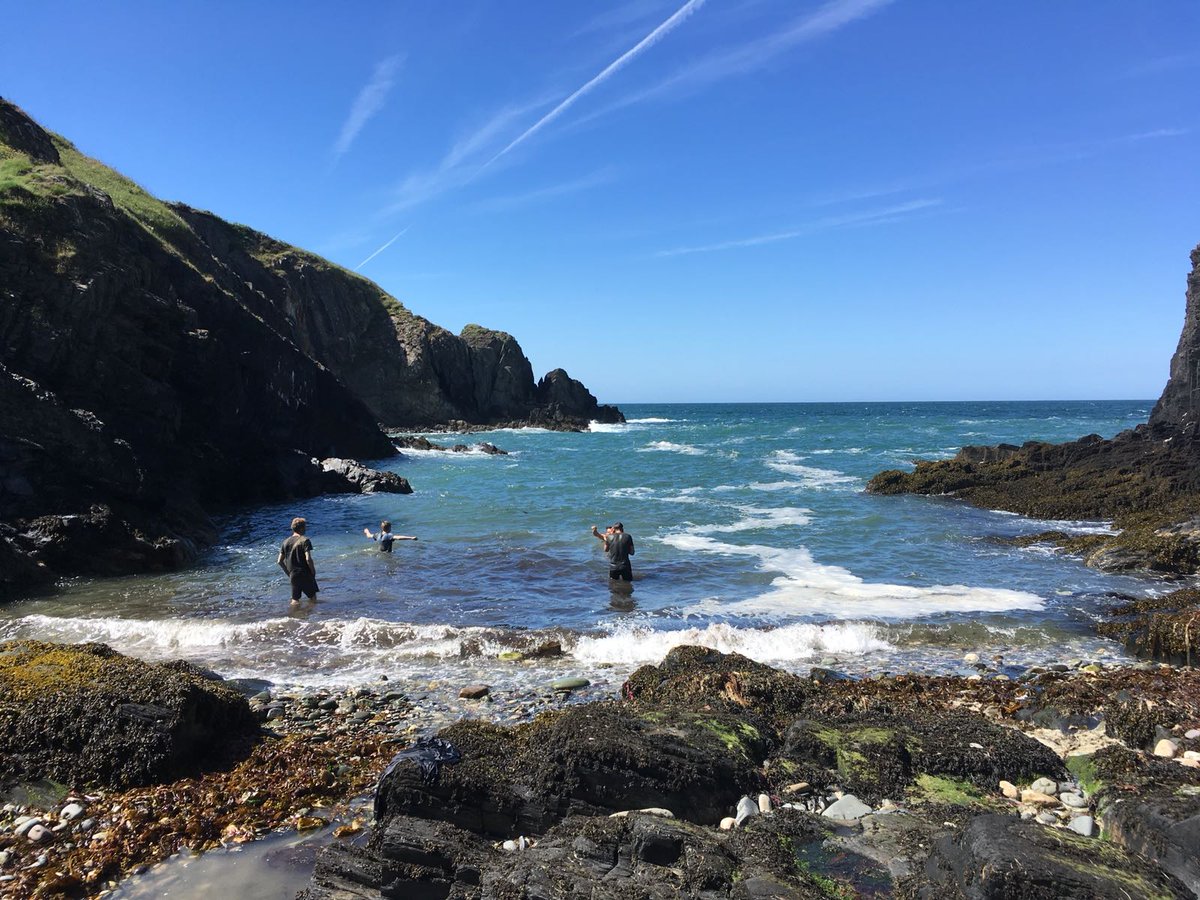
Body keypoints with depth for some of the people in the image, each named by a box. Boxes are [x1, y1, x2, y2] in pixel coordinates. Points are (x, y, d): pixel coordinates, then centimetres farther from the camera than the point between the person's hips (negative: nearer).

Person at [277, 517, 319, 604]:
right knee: (313, 598, 8)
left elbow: (280, 561, 9)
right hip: (305, 574, -5)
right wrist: (313, 572, -6)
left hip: (293, 575, 5)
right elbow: (308, 559, -20)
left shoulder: (286, 542, 8)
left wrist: (288, 573, 17)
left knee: (295, 600, 12)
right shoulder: (304, 540, -11)